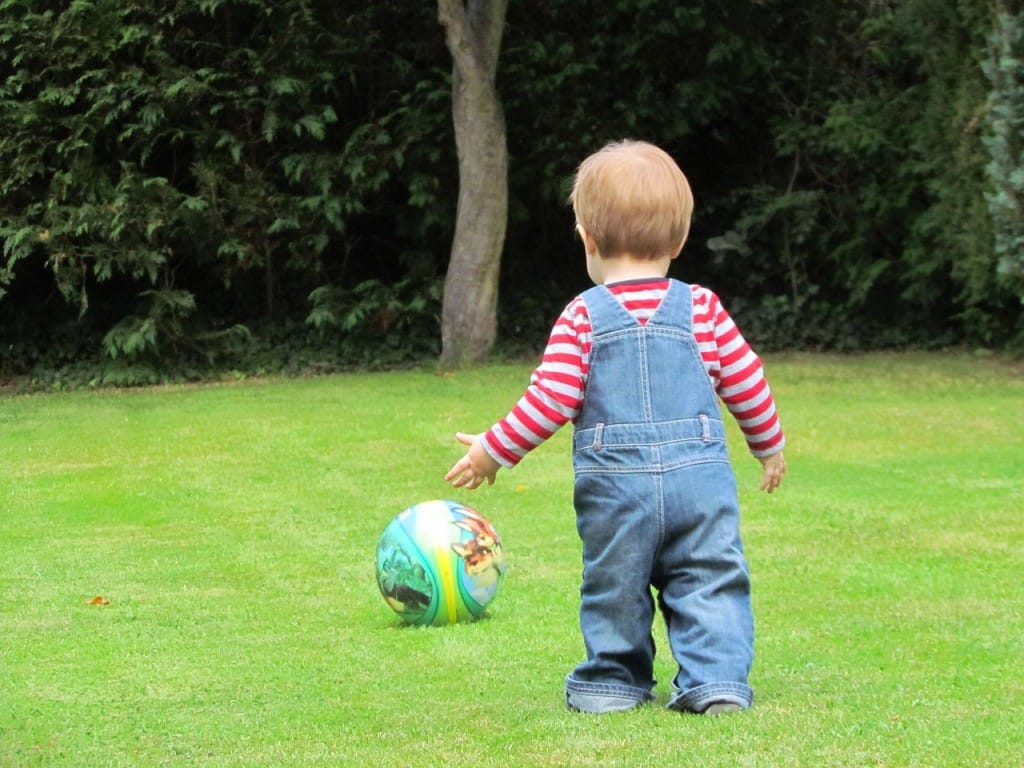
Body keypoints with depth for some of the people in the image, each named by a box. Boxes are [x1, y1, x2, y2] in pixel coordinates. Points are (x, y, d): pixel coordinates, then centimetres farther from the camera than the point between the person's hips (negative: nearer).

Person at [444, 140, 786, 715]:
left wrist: (494, 451, 5)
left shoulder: (584, 317, -3)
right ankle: (717, 680, -5)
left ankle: (615, 678, 23)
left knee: (615, 584, 14)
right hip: (701, 478, 1)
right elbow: (747, 384, 9)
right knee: (711, 582, 5)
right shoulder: (703, 309, 4)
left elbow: (552, 401, -7)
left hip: (615, 485, -1)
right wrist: (770, 446, 26)